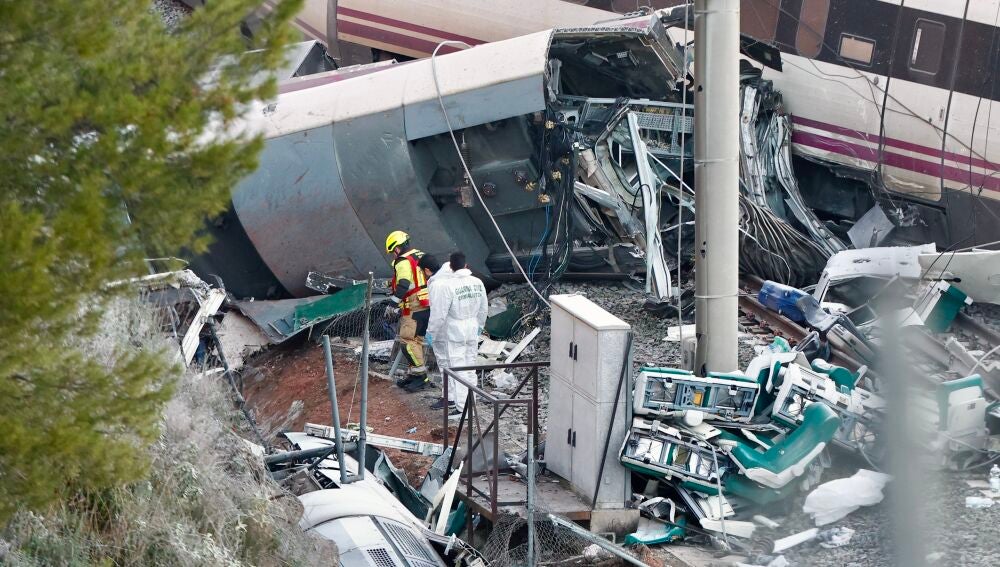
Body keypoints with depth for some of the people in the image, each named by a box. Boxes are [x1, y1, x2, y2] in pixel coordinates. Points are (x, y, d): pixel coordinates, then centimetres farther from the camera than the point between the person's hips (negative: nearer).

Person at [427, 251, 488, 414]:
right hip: (472, 330, 6)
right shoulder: (477, 283, 1)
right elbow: (483, 309, 11)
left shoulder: (448, 285, -18)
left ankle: (462, 407, -3)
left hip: (455, 332, -6)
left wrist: (432, 332, -4)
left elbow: (439, 313, -16)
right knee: (470, 367, 13)